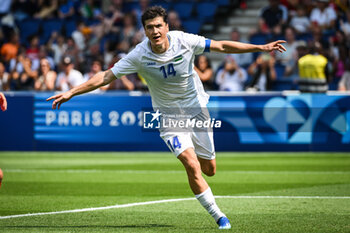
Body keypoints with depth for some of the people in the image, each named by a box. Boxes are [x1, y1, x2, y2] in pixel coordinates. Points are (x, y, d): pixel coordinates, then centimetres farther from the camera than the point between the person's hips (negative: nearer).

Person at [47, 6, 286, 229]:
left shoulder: (184, 41, -17)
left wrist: (261, 47, -10)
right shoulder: (139, 56, -19)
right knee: (191, 165, -19)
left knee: (209, 169, 6)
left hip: (196, 108, 2)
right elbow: (106, 76, -16)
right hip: (168, 115, -2)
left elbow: (222, 46, -8)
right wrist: (71, 92, -22)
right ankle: (218, 217, -6)